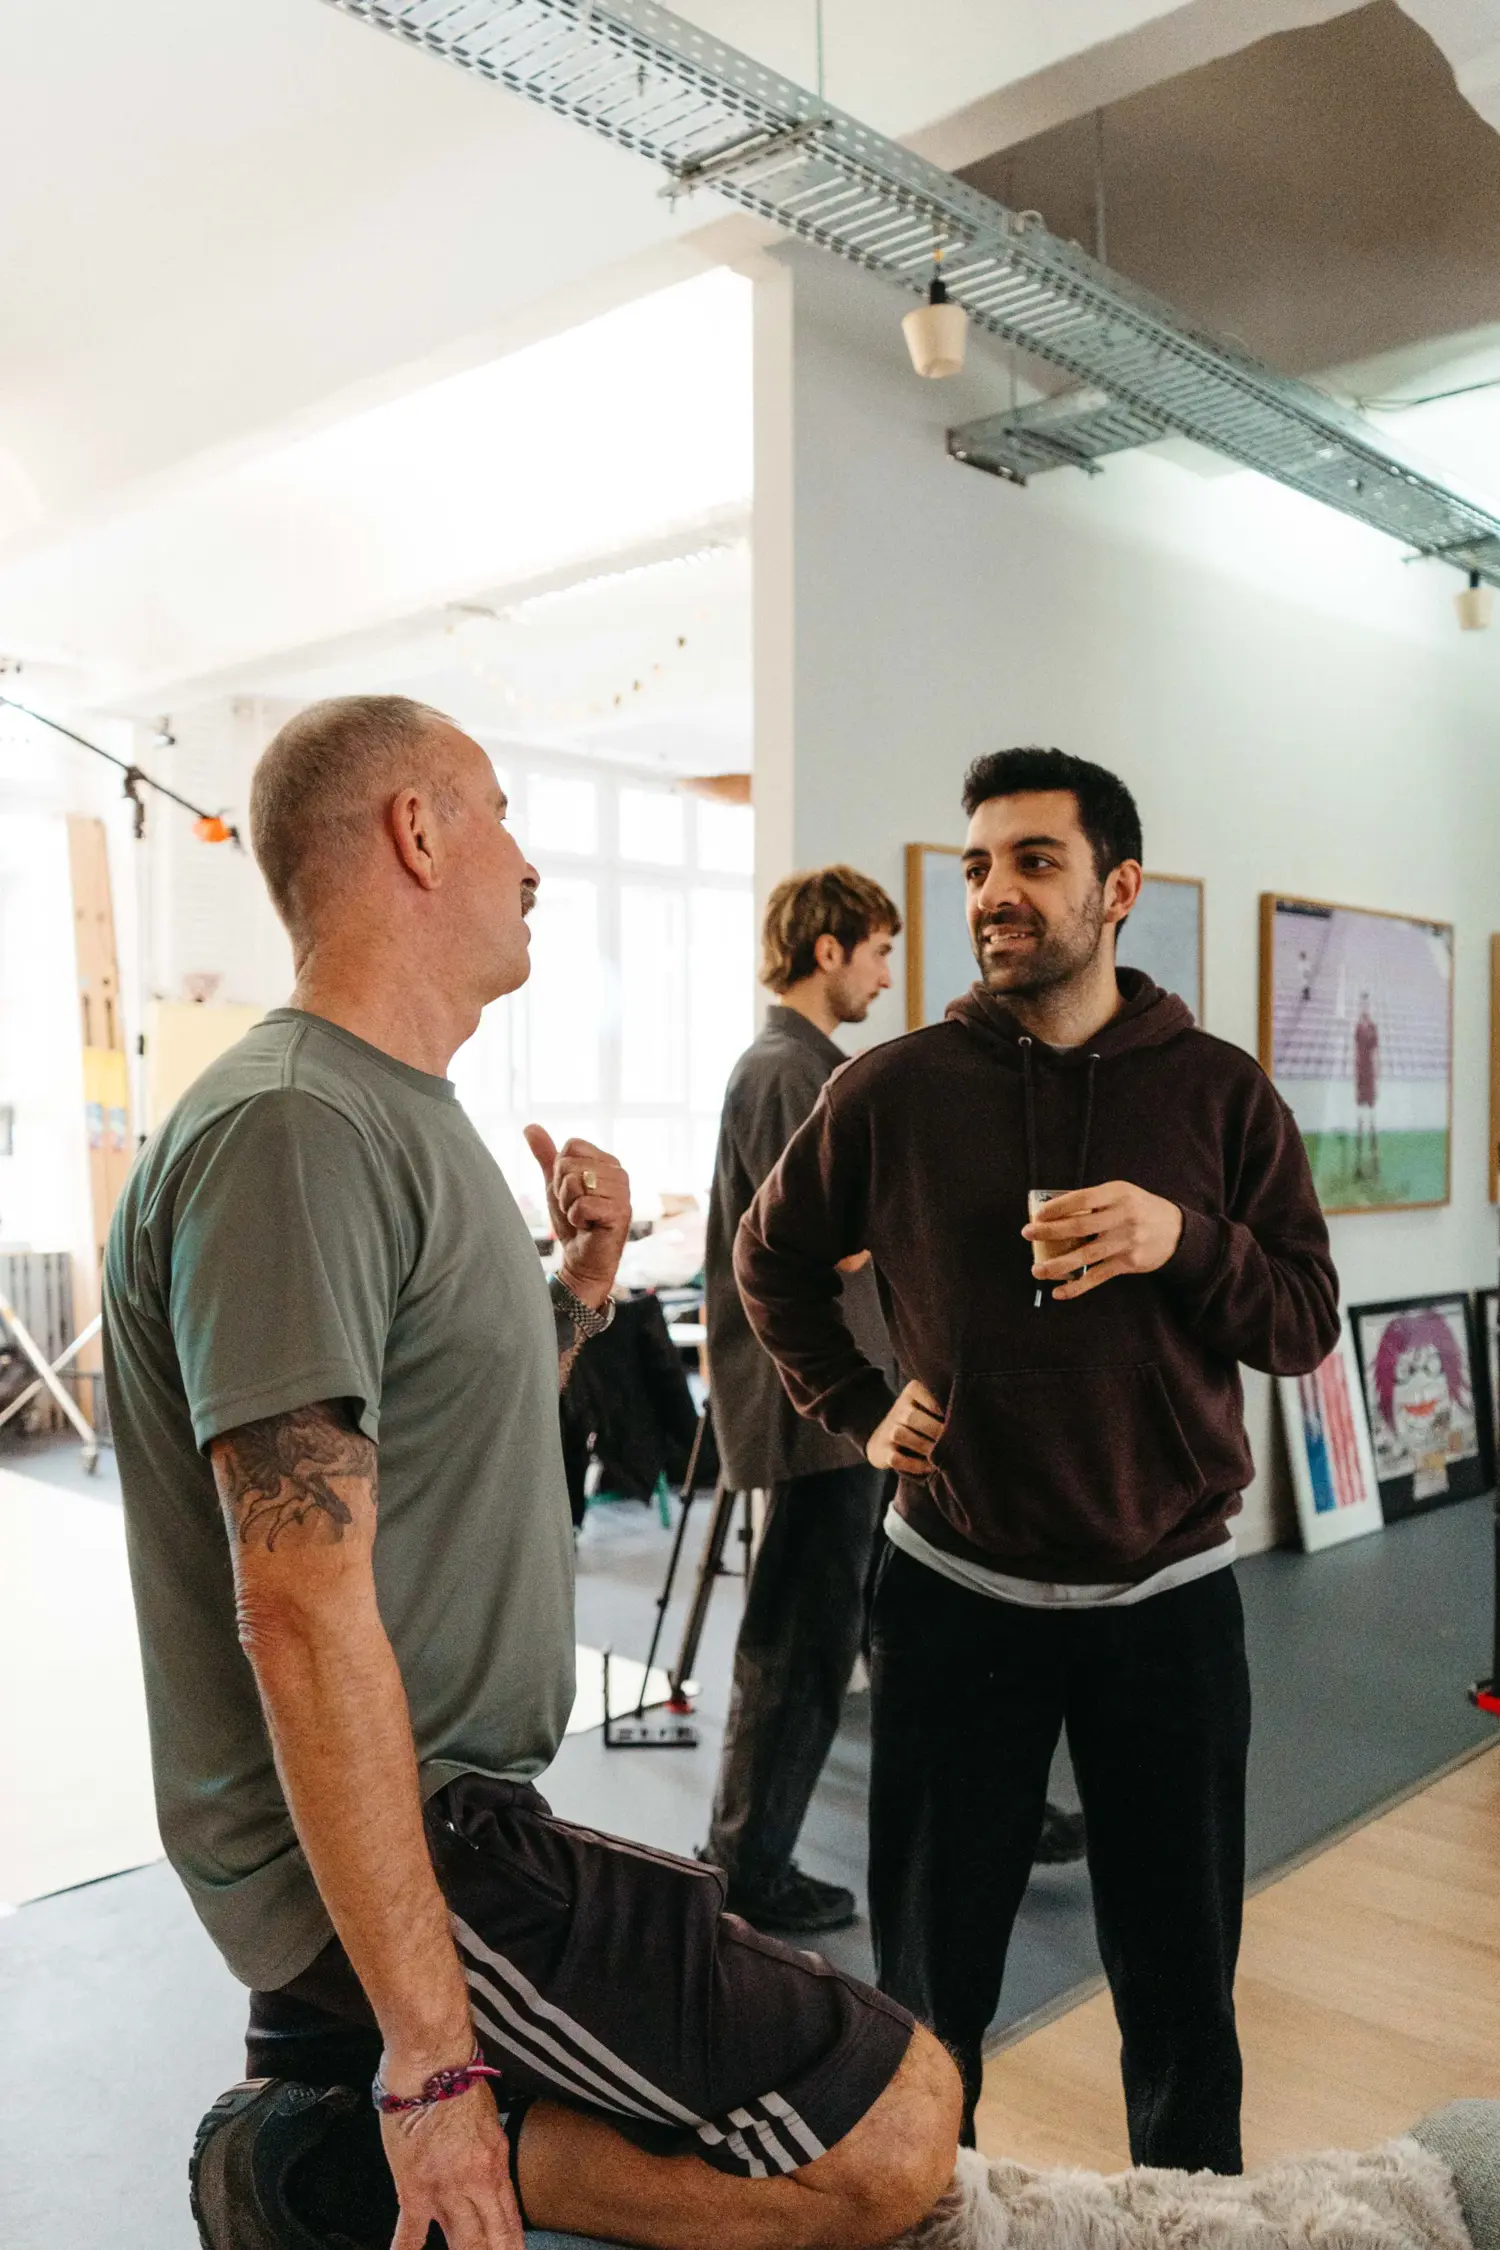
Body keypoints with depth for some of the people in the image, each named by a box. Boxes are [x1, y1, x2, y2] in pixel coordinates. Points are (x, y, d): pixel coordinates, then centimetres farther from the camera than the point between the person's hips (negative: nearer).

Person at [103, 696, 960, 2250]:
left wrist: (579, 1291, 5)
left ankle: (315, 2073, 18)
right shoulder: (292, 1131, -20)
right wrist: (429, 2060, -22)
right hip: (376, 1848, -10)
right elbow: (304, 1617, -25)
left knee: (756, 1981, 25)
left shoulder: (406, 1120, 12)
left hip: (447, 1811, 10)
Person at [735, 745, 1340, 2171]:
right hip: (952, 1589, 0)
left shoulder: (1218, 1091, -2)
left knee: (1180, 1978, 15)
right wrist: (857, 1409, 1)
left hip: (1166, 1596, 0)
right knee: (929, 1973, 15)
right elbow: (772, 1256, 11)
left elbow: (1306, 1323, -2)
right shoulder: (895, 1089, -3)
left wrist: (1185, 1242, -20)